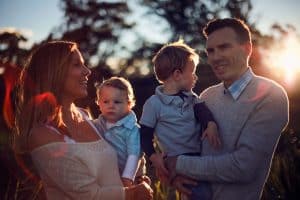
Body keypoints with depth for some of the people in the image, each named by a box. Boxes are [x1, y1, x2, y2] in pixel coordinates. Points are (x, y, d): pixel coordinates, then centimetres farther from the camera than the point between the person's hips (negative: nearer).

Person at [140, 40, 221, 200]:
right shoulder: (154, 103, -5)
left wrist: (211, 124, -27)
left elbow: (202, 111, -5)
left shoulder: (191, 97, 12)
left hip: (200, 153, 7)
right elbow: (145, 134, -1)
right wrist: (153, 156, -16)